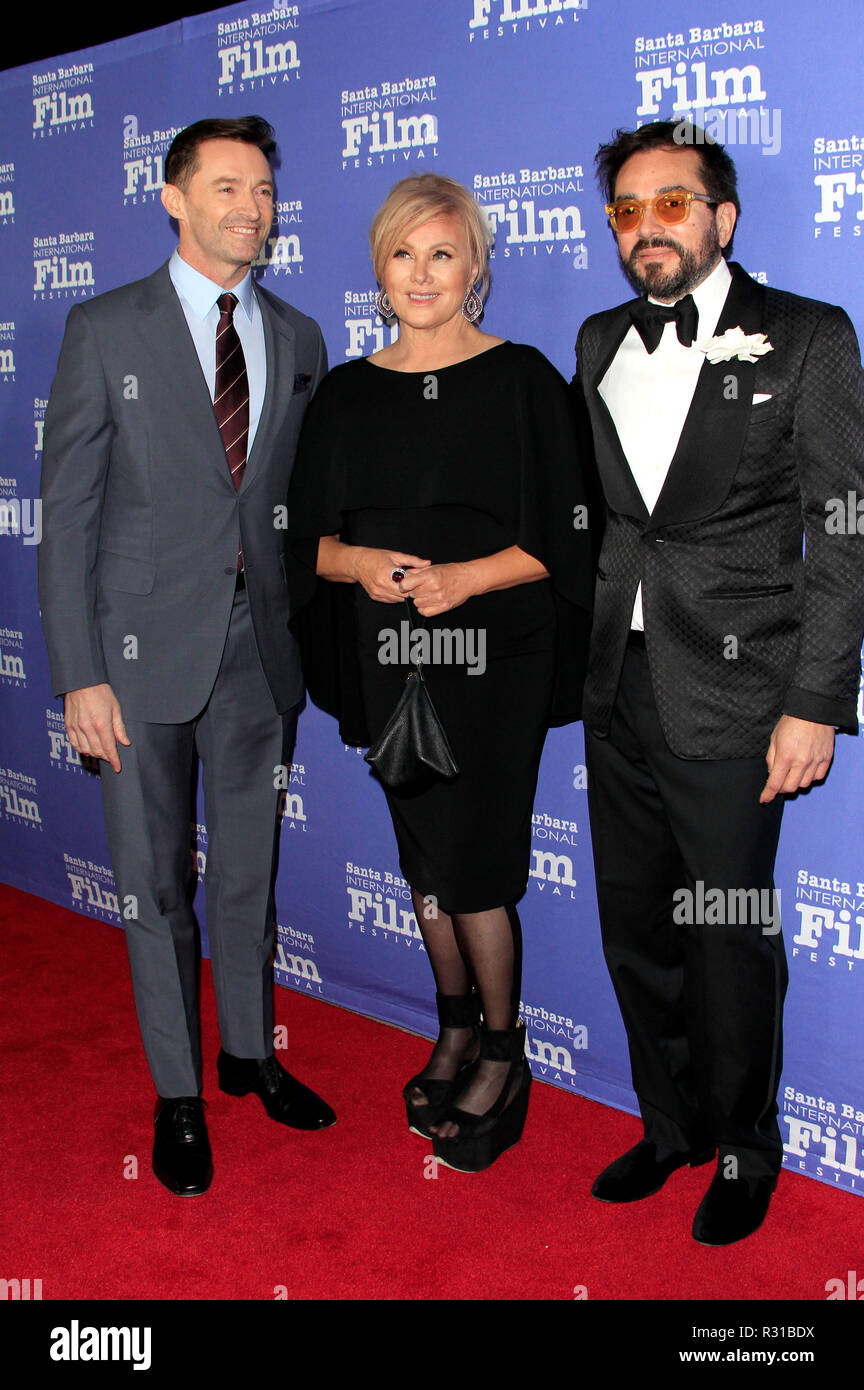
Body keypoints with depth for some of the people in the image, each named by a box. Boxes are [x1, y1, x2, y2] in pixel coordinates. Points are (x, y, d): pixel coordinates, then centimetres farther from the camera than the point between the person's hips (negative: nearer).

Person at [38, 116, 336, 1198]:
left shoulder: (297, 340, 8)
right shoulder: (106, 329, -3)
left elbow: (304, 500, 11)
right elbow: (68, 509, -6)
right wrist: (78, 673, -11)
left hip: (259, 649, 3)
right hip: (146, 650, -3)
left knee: (249, 873, 15)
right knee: (155, 884, 8)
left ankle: (249, 1054, 35)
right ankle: (178, 1096, 24)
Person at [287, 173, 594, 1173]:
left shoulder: (521, 379, -2)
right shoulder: (347, 392, 9)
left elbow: (559, 537, -6)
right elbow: (310, 536, 8)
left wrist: (463, 576, -20)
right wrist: (363, 563, -13)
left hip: (493, 655, -4)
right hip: (386, 657, 4)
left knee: (473, 861, -3)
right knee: (425, 855, 13)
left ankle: (502, 1055, 18)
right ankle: (456, 1030, 32)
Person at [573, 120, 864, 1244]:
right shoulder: (601, 341, 12)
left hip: (730, 696, -5)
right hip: (619, 689, 5)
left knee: (731, 942, 5)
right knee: (636, 932, 14)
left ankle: (745, 1150, 28)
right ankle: (670, 1127, 35)